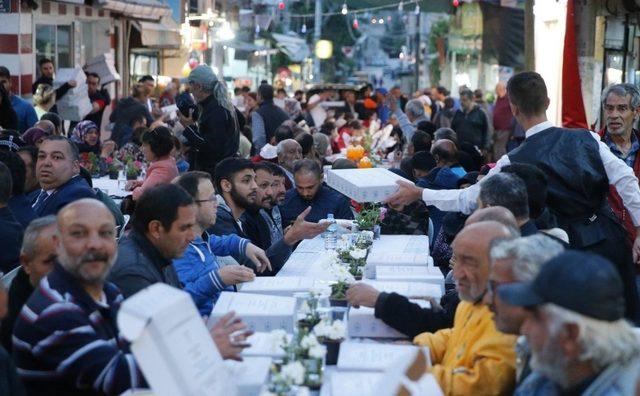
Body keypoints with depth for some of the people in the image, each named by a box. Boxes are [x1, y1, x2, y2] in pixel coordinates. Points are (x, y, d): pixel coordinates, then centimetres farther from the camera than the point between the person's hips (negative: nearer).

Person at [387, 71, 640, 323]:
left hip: (571, 246, -3)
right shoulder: (587, 139, 1)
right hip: (611, 238, 3)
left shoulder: (514, 162, -6)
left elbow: (467, 200, -1)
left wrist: (418, 194, 10)